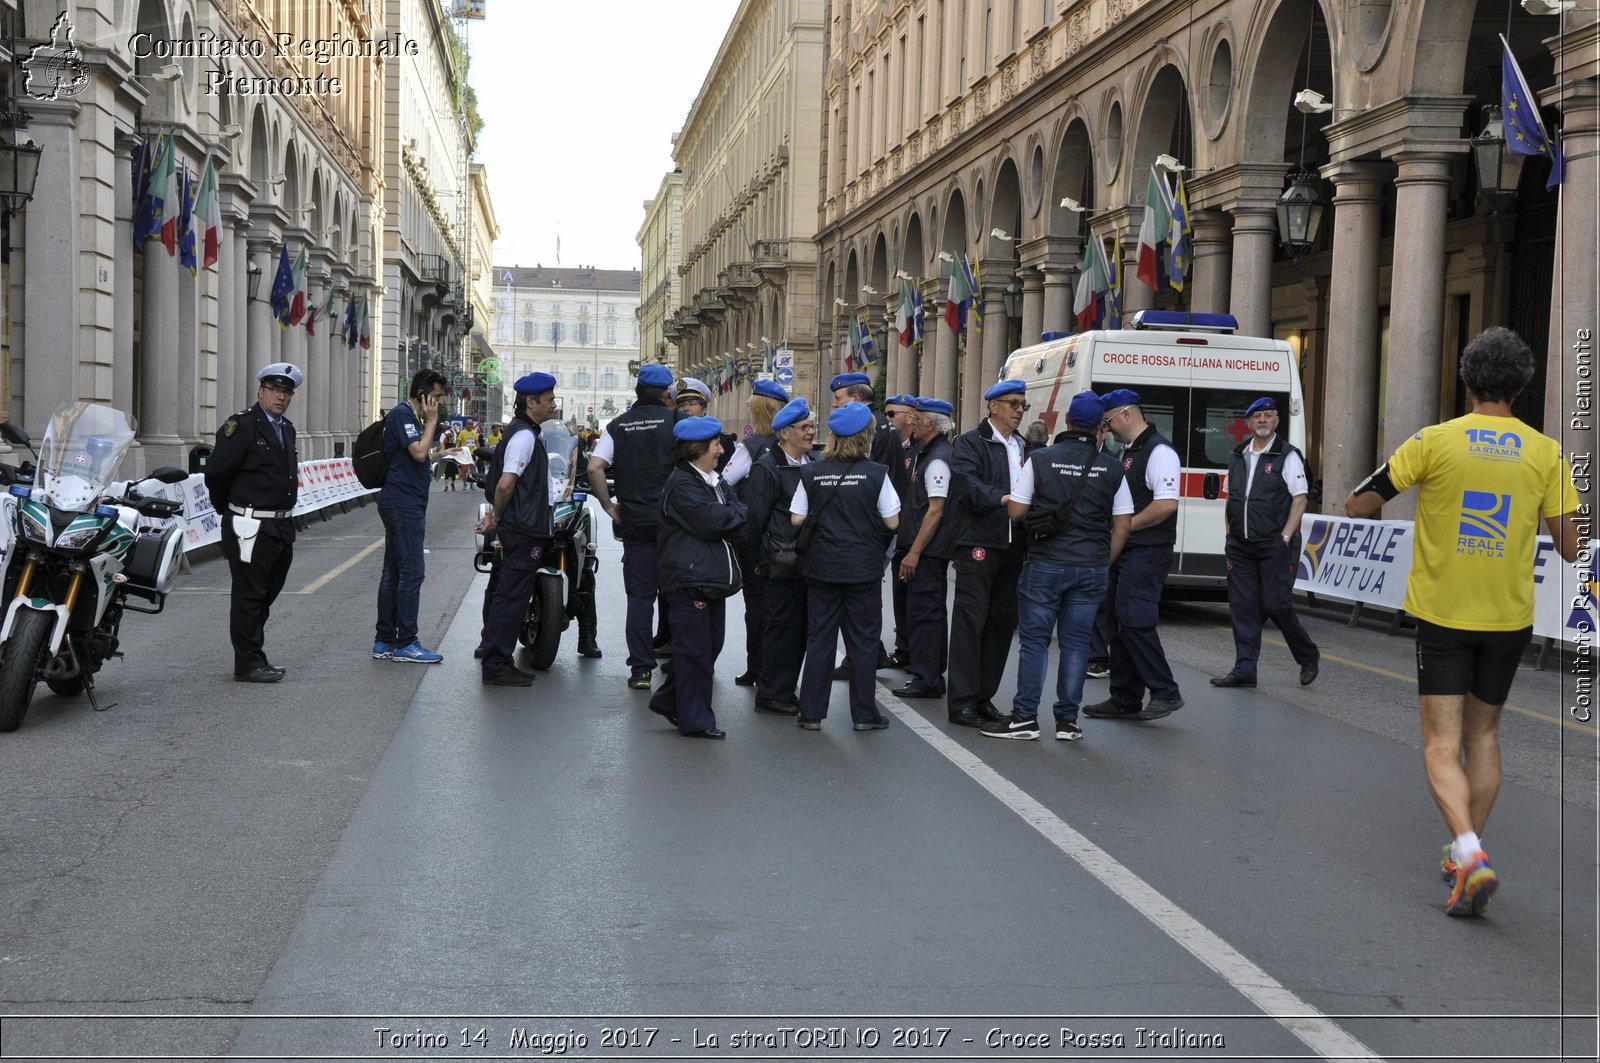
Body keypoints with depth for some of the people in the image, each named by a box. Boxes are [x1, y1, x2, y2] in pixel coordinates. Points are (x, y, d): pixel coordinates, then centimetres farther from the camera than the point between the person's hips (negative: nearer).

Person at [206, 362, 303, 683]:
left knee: (267, 594, 15)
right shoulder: (241, 426, -11)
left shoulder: (287, 428, 14)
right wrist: (231, 511, 4)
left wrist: (285, 516, 17)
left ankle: (254, 658, 26)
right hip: (252, 529, -8)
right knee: (249, 596, -1)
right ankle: (248, 664, 4)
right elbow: (216, 474, -11)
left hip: (282, 527, 8)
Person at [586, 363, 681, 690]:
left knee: (639, 595, 6)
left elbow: (594, 467, -6)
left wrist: (610, 506, 3)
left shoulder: (619, 425, 5)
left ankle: (640, 670, 4)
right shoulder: (676, 420, -3)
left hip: (634, 520, 2)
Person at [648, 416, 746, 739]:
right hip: (689, 577, -9)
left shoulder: (716, 482, 18)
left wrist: (727, 518, -12)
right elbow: (710, 521, -21)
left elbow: (738, 526, 10)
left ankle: (669, 700, 27)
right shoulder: (681, 484, -11)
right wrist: (737, 514, -4)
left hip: (714, 576, 9)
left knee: (710, 644, 13)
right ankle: (694, 719, 5)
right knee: (694, 649, -3)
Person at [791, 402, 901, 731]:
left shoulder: (812, 473, -3)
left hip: (822, 566, 2)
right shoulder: (875, 474, -10)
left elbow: (796, 519, -1)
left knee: (819, 639, 10)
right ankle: (864, 714, 12)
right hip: (863, 568, -2)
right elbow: (892, 522, -7)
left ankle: (811, 713, 11)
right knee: (862, 642, 8)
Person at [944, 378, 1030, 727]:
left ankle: (984, 696, 17)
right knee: (970, 620, -7)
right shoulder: (969, 443, -2)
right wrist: (1002, 498, -29)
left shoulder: (1023, 447, 20)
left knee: (1002, 622, 9)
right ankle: (962, 701, -4)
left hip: (1014, 546, 7)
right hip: (979, 542, -7)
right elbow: (966, 483, -18)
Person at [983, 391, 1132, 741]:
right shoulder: (1111, 468, 2)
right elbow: (1122, 525, 5)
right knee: (1076, 642, 8)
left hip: (1046, 564, -2)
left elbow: (1015, 511, -2)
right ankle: (1067, 720, 10)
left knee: (1034, 639, 4)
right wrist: (1104, 563, 14)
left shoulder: (1040, 459, -5)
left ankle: (1024, 717, 5)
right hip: (1092, 567, 2)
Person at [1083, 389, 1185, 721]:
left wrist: (1126, 526, -16)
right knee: (1119, 622, 11)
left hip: (1148, 552, -10)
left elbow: (1166, 504, -23)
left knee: (1134, 621, -16)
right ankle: (1125, 700, 18)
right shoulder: (1126, 451, 17)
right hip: (1125, 551, 10)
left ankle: (1165, 693, -7)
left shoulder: (1158, 451, -13)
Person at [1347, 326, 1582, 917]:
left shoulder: (1434, 441, -8)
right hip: (1509, 618, 3)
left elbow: (1357, 506, -4)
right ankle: (1467, 856, 24)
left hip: (1442, 612, -3)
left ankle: (1470, 854, -20)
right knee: (1484, 734, 18)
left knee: (1442, 744, -1)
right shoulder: (1545, 453, -2)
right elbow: (1572, 546, -1)